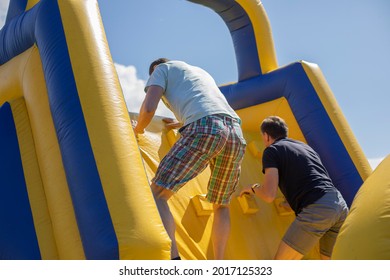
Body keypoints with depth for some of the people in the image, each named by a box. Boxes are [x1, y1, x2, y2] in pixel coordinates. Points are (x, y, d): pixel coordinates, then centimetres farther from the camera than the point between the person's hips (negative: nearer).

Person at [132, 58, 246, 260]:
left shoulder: (162, 68, 23)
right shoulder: (201, 72, 42)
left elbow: (149, 108, 5)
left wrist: (138, 128, 27)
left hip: (203, 130, -6)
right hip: (236, 132, 7)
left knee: (157, 194, -3)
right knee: (221, 205, 21)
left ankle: (173, 260, -21)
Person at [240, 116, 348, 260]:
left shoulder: (272, 150, 6)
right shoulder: (304, 146, 29)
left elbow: (269, 195, -5)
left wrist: (253, 188, 17)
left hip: (316, 210, -7)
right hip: (340, 205, 8)